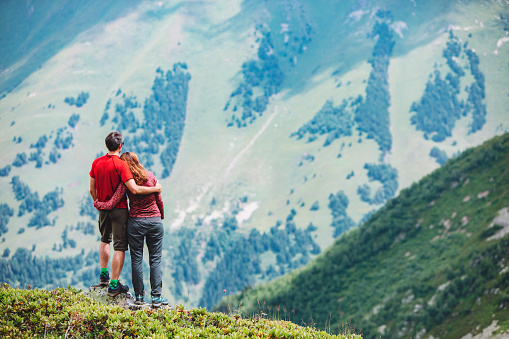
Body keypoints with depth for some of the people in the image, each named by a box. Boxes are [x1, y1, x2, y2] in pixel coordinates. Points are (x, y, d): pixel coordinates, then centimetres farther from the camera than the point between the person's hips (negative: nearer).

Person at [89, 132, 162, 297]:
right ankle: (114, 285, 2)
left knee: (105, 240, 28)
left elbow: (92, 190, 7)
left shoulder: (96, 163, -1)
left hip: (103, 208, 6)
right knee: (119, 247, 1)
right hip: (119, 209, -6)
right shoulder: (120, 164, -19)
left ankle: (103, 275, 24)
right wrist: (155, 189, -14)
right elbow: (134, 190, -26)